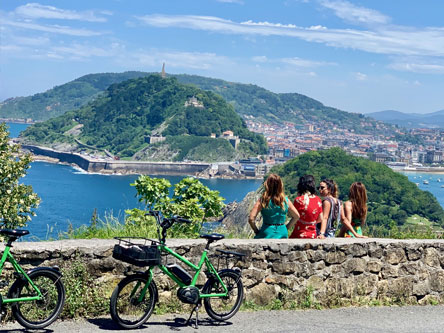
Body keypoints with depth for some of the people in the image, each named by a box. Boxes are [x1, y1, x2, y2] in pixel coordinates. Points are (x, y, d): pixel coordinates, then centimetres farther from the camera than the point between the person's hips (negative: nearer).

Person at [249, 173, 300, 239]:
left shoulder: (262, 200, -9)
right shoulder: (285, 200, -1)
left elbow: (251, 219, -14)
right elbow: (296, 216, 8)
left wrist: (256, 231, 2)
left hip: (267, 233, -3)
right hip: (282, 233, 3)